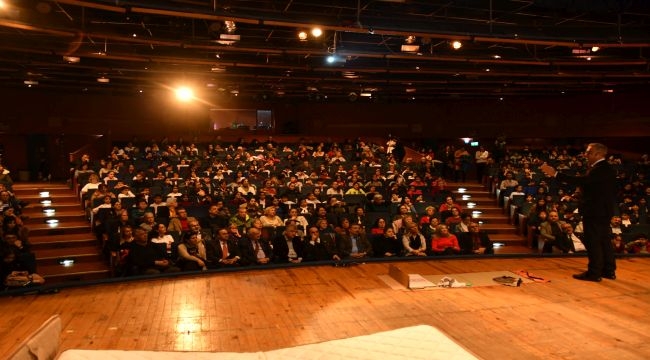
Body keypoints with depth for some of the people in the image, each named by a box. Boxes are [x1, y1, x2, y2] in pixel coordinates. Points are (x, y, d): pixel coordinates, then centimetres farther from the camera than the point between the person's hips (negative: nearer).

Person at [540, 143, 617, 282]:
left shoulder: (601, 169, -18)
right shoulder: (604, 168, 15)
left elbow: (583, 180, -30)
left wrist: (556, 174, -34)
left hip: (595, 211, -10)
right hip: (602, 211, 10)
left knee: (592, 241, -5)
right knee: (603, 240, 15)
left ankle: (594, 272, 0)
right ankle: (608, 270, 22)